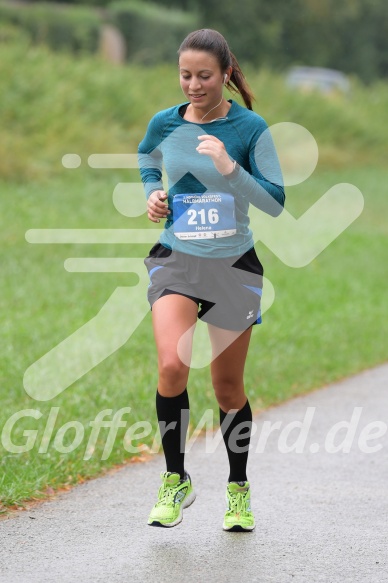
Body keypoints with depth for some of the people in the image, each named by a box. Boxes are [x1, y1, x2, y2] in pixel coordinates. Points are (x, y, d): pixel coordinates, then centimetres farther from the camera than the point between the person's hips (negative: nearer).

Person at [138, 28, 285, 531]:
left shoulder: (250, 127, -8)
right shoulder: (164, 124, 0)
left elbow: (275, 202, -10)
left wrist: (229, 168, -23)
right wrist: (152, 194, 3)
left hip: (234, 265, -1)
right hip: (176, 260, 1)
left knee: (228, 385, 8)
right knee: (172, 366, -23)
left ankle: (238, 490, 29)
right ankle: (175, 481, -4)